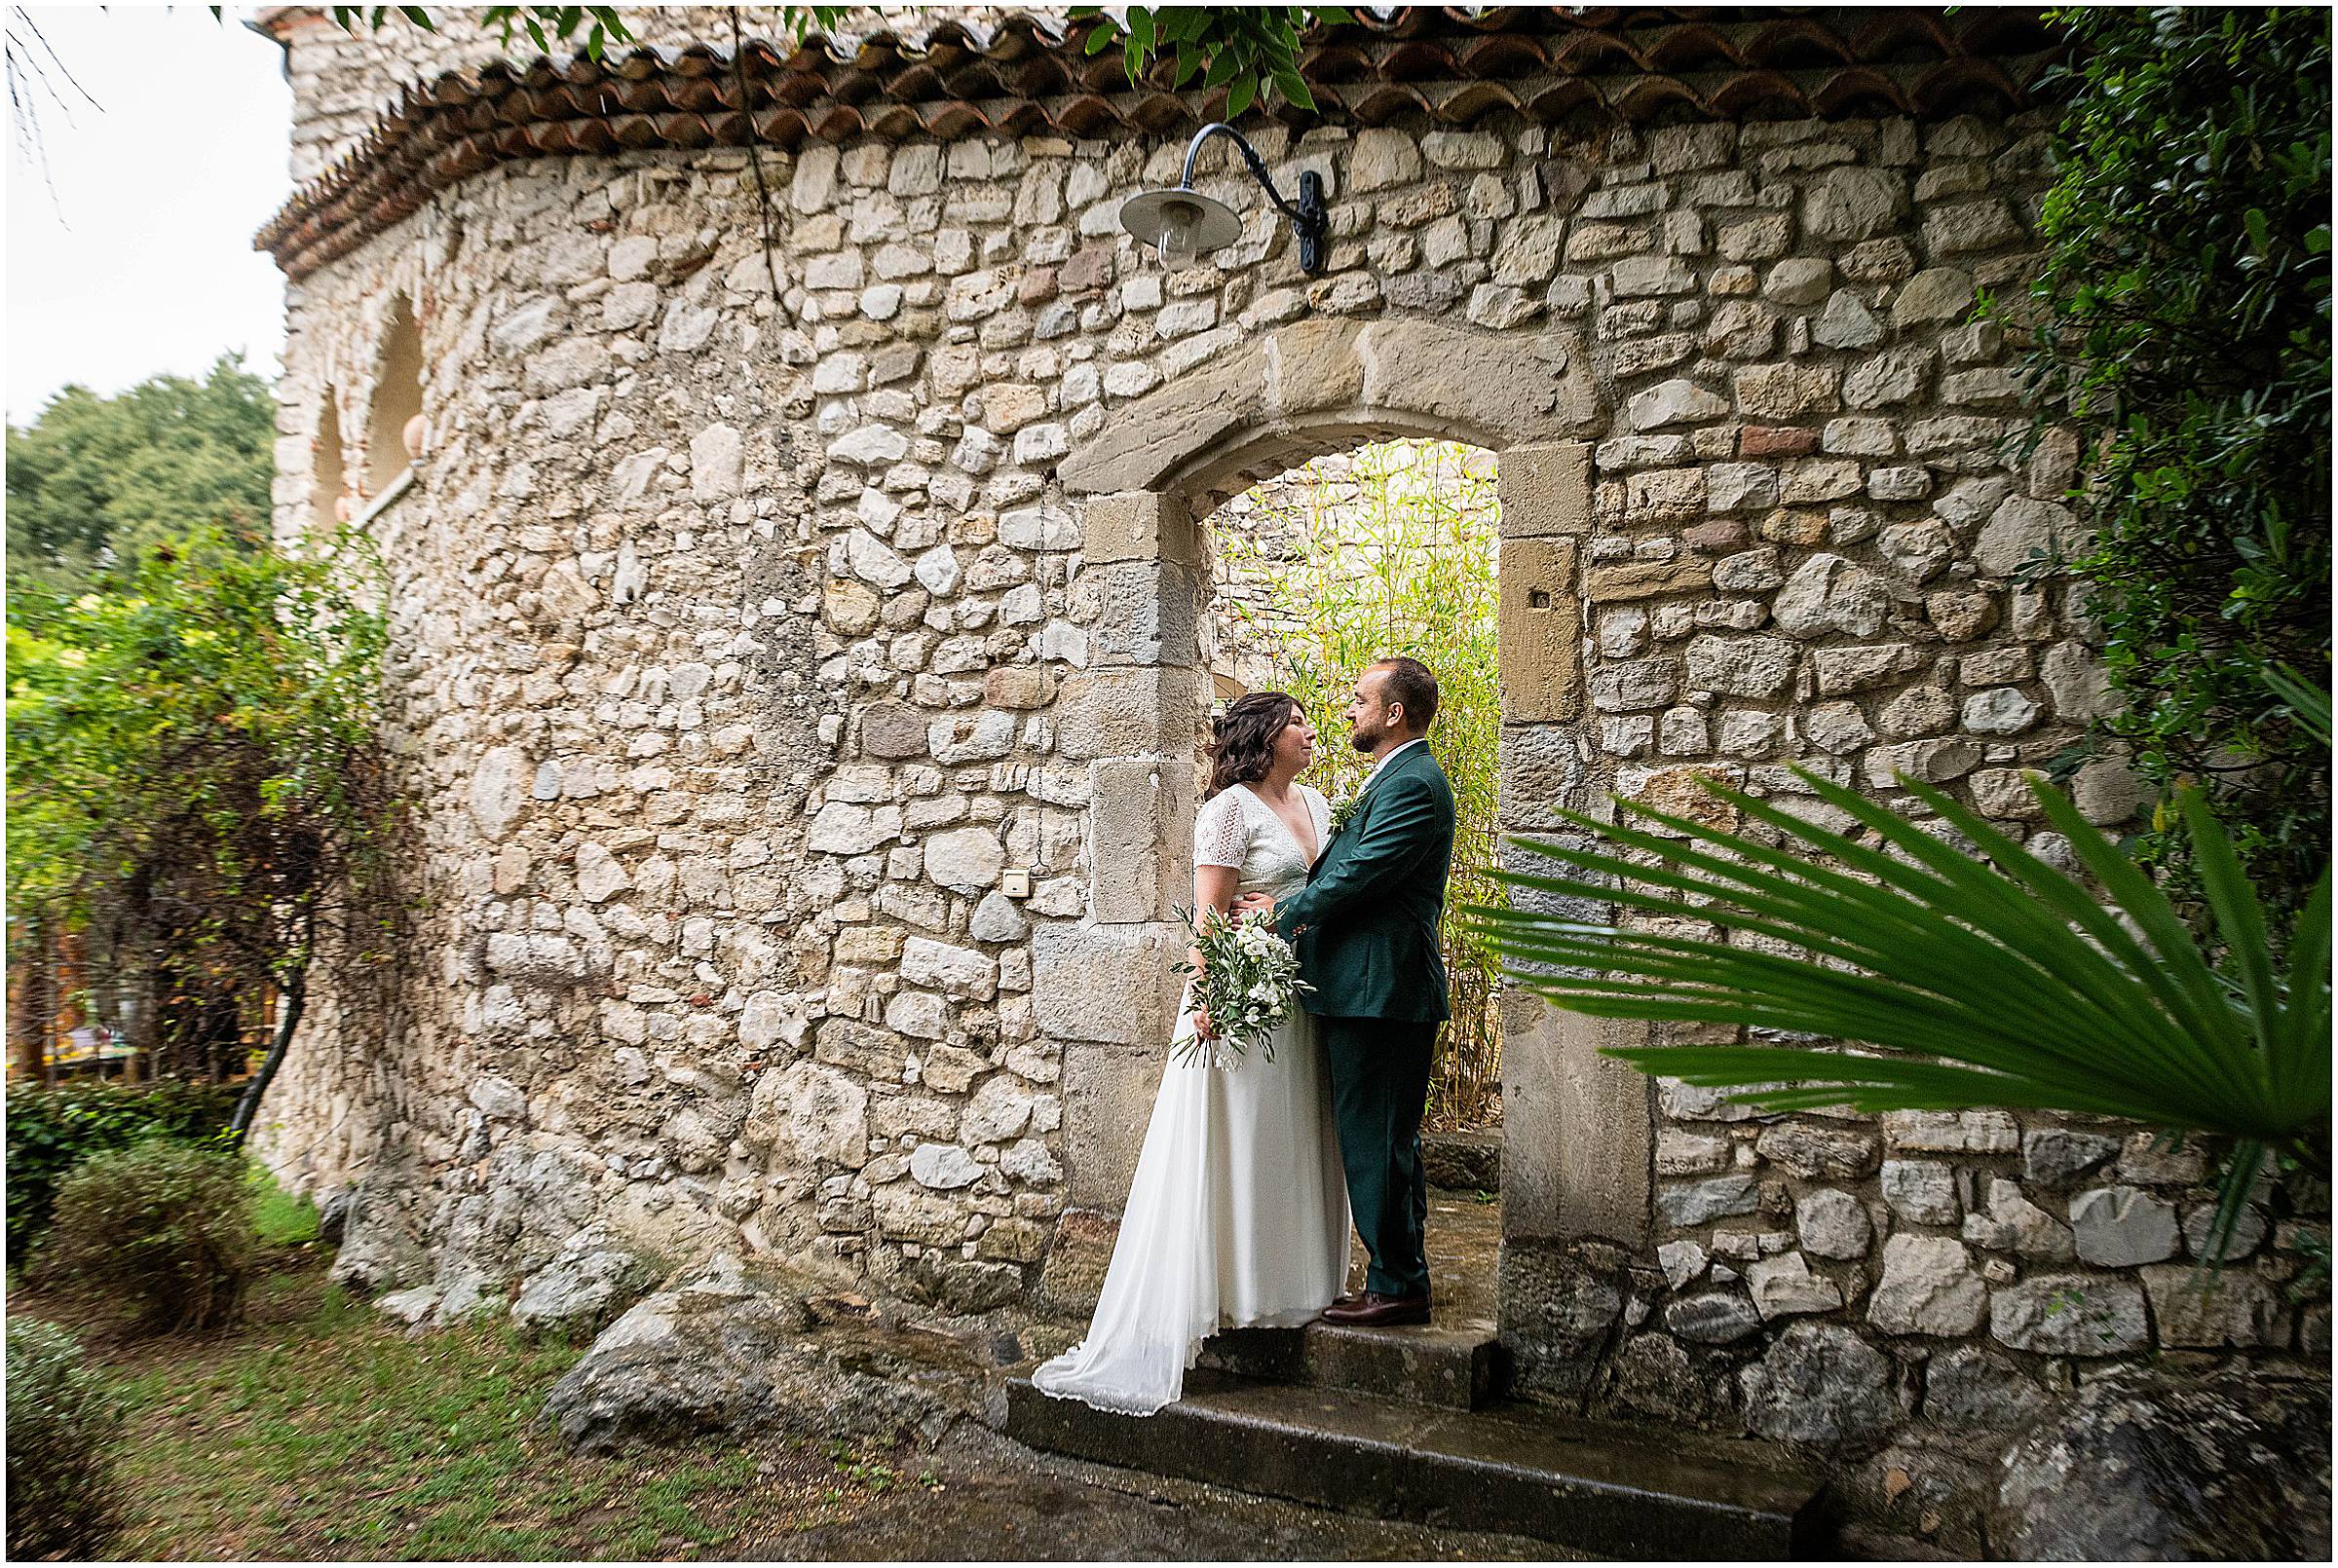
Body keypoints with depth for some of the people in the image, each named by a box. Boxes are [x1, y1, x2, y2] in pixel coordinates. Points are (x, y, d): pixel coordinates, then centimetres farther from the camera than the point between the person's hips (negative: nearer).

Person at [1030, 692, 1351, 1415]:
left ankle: (1292, 1291, 25)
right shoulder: (1230, 809, -10)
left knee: (1296, 1144, 14)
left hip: (1303, 998, 8)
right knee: (1231, 1150, -2)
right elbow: (1209, 912, -15)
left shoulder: (1315, 803, 14)